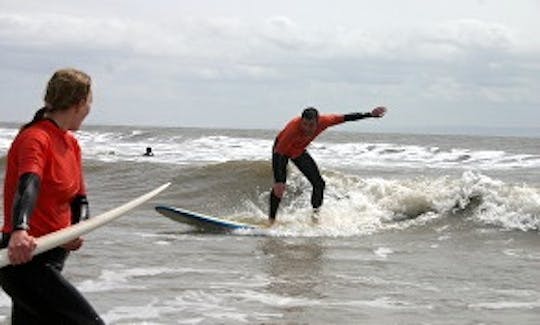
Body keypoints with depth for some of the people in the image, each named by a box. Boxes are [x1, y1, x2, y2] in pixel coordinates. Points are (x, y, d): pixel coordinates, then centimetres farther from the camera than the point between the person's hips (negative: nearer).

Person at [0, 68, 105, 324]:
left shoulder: (71, 143, 13)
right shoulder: (35, 138, -15)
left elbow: (79, 200, 15)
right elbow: (27, 187, -34)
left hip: (50, 259, 9)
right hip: (24, 258, -9)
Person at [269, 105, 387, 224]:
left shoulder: (323, 122, -30)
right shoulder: (293, 128, -43)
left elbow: (346, 118, -14)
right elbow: (278, 153, -41)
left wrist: (371, 114, -12)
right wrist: (278, 182, -48)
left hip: (299, 151, 5)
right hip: (281, 151, -5)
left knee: (319, 183, 0)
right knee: (279, 186, -21)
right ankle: (271, 220, -10)